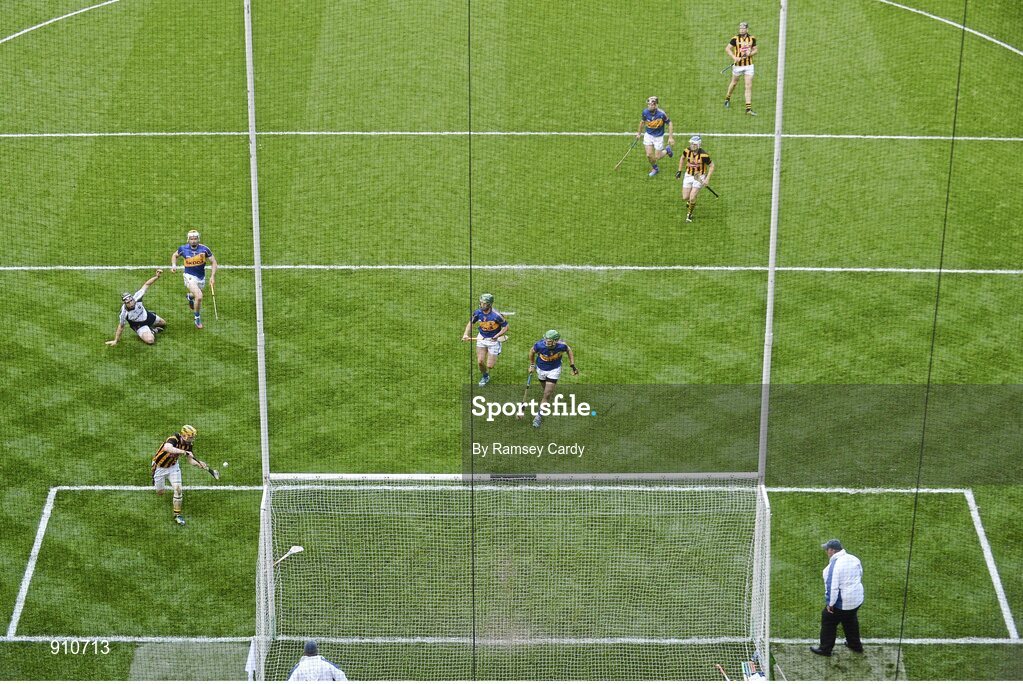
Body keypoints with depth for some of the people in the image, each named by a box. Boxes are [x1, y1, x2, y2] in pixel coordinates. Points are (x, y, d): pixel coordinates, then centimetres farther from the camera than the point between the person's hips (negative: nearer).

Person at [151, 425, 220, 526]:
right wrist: (184, 452, -61)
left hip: (173, 466, 5)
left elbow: (191, 460, -5)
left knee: (178, 489, -12)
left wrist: (200, 465, -25)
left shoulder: (188, 444, -13)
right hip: (159, 467, -4)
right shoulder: (174, 439, -34)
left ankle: (177, 515, 2)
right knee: (160, 492, 7)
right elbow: (167, 448, -56)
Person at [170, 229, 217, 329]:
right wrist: (174, 265, -8)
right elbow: (174, 255, 10)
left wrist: (213, 276, -13)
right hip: (190, 276, -3)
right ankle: (197, 318, -1)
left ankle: (190, 296, 62)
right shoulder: (183, 249, -12)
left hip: (201, 277, 3)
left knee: (197, 296, 23)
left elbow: (213, 262, -4)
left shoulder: (204, 249, -13)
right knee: (199, 296, -24)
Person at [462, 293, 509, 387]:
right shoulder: (478, 313, -12)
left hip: (493, 340, -3)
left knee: (490, 366, -4)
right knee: (480, 361, -5)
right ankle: (485, 376, 27)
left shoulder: (496, 315, -25)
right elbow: (471, 323, 5)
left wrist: (497, 336, -25)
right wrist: (466, 334, -10)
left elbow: (506, 327, -14)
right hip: (482, 338, 3)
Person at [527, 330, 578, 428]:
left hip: (554, 370, -1)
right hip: (541, 369, 1)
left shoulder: (561, 346, -28)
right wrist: (532, 365, 3)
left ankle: (539, 416, 0)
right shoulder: (540, 345, -30)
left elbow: (569, 350, -4)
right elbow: (532, 351, -6)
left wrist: (573, 366, -4)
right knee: (547, 391, 19)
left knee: (547, 395, -8)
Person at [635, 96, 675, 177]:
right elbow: (642, 121, 7)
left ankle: (667, 150, 34)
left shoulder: (661, 114, -26)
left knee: (657, 157, 1)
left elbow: (670, 124, -13)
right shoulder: (645, 112, -15)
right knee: (649, 155, -1)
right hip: (648, 135, 3)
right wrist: (639, 133, 17)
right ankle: (655, 168, 29)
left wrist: (671, 137, -14)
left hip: (658, 136, -3)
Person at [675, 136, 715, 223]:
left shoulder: (703, 155, -25)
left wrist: (707, 179, -17)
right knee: (685, 197, 3)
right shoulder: (687, 151, -12)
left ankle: (689, 215, 13)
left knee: (692, 198, -12)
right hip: (688, 176, 4)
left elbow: (711, 166, -11)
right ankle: (689, 202, 42)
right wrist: (679, 171, 11)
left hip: (699, 177, -4)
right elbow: (682, 158, 12)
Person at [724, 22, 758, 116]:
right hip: (738, 65, -1)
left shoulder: (752, 38, -1)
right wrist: (734, 57, -18)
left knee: (749, 86, -5)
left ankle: (748, 108, -4)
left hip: (749, 65, 1)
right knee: (734, 83, 16)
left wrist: (750, 53, -11)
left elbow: (755, 49, 10)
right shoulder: (735, 38, -10)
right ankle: (727, 98, 44)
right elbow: (727, 48, -6)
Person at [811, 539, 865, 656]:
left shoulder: (834, 565, -26)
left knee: (828, 622, 11)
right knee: (850, 620, 28)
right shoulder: (854, 559, -1)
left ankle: (825, 648, 21)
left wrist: (830, 603, -16)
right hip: (857, 599, 8)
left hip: (841, 602, -8)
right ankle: (855, 645, 41)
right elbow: (860, 576, 14)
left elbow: (832, 586, -26)